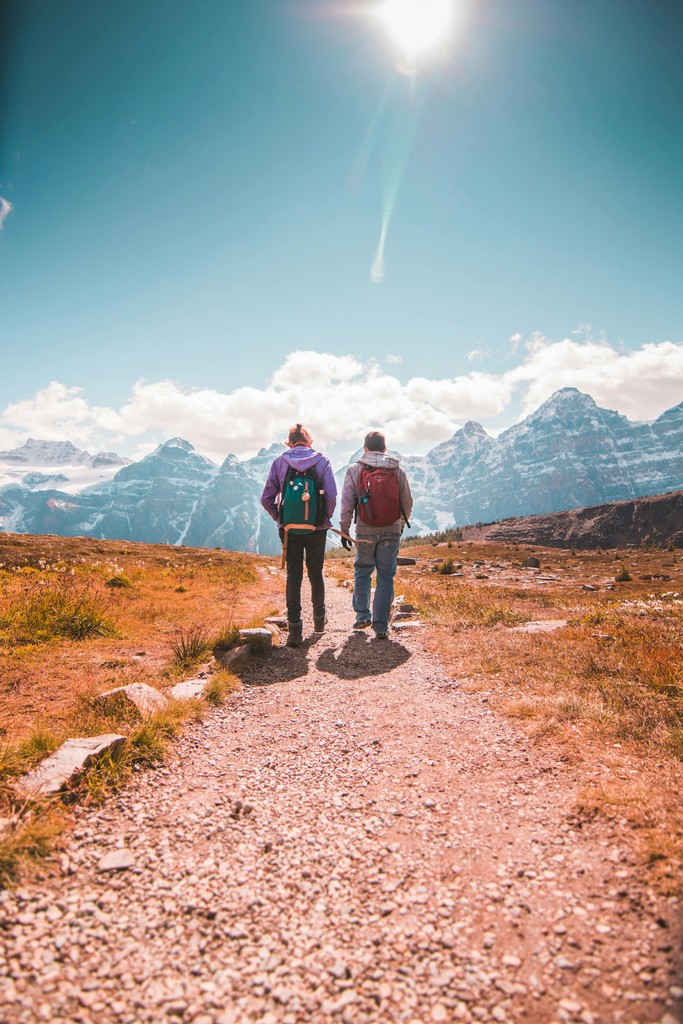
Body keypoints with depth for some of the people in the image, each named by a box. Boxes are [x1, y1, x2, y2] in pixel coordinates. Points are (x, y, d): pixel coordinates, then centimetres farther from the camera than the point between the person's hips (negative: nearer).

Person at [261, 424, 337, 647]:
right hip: (316, 529, 0)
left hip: (289, 530, 0)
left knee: (293, 576, 5)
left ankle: (294, 628, 0)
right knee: (316, 574, 15)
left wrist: (279, 518, 11)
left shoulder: (279, 462, 2)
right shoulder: (321, 461, -1)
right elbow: (331, 496, -13)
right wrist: (325, 519, 3)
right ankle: (319, 619, 31)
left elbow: (266, 499, -2)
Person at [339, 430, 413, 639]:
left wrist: (344, 530, 6)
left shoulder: (354, 470, -1)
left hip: (365, 532, 0)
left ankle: (362, 616, 17)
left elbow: (347, 504, -3)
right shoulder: (397, 471, 3)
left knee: (362, 572, 18)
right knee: (386, 577, 5)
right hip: (391, 532, 1)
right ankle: (381, 626, 6)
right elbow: (407, 503, 8)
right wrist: (401, 524, 24)